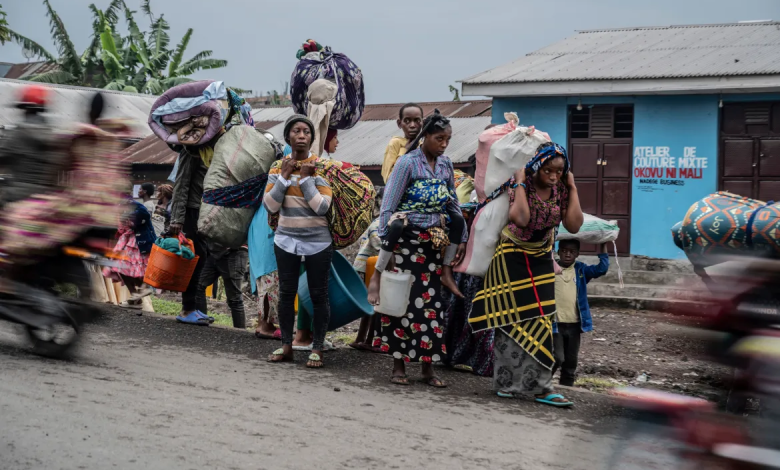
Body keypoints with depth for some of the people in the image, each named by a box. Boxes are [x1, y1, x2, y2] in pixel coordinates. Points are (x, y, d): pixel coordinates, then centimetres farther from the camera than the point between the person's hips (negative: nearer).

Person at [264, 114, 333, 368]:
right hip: (286, 239, 3)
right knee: (286, 292, 8)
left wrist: (305, 178, -16)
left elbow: (322, 207, -16)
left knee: (318, 295, 3)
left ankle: (317, 348, 12)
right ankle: (286, 346, 19)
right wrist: (284, 176, -11)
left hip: (317, 241, -3)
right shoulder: (278, 167, 2)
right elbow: (270, 206, -5)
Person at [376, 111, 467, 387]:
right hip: (406, 241, -5)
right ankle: (399, 365, 8)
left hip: (434, 244, 5)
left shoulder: (446, 165, 8)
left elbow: (453, 205, 16)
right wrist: (384, 242, -16)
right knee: (403, 301, -2)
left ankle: (428, 367, 10)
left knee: (431, 303, 4)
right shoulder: (408, 163, -8)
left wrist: (461, 239, 11)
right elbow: (389, 205, -11)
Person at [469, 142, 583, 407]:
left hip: (541, 261, 4)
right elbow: (520, 219, -35)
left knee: (540, 320, 1)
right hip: (513, 258, -4)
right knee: (510, 320, 1)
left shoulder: (560, 191, -5)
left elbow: (574, 226, -15)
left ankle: (540, 387, 4)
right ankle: (506, 382, 11)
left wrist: (572, 188, -14)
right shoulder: (519, 185, -18)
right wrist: (520, 183, -28)